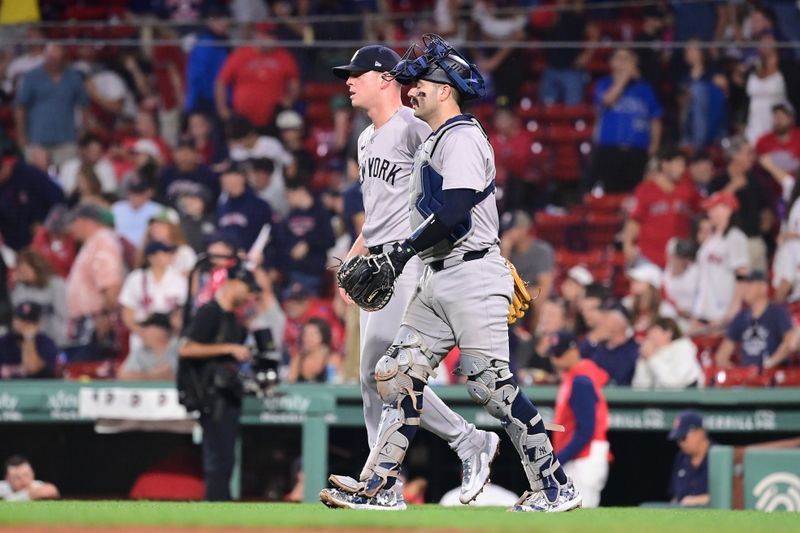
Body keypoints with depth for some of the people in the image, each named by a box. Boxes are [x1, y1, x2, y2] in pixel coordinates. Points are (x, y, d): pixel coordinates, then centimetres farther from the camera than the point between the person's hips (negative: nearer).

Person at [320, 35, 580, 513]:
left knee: (491, 383, -12)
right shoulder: (434, 142, 21)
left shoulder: (462, 138, -10)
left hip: (472, 276, -10)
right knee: (399, 376, 4)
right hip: (437, 282, 10)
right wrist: (388, 257, 18)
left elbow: (454, 212, -22)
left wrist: (403, 252, -16)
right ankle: (377, 485, 5)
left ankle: (556, 488, -8)